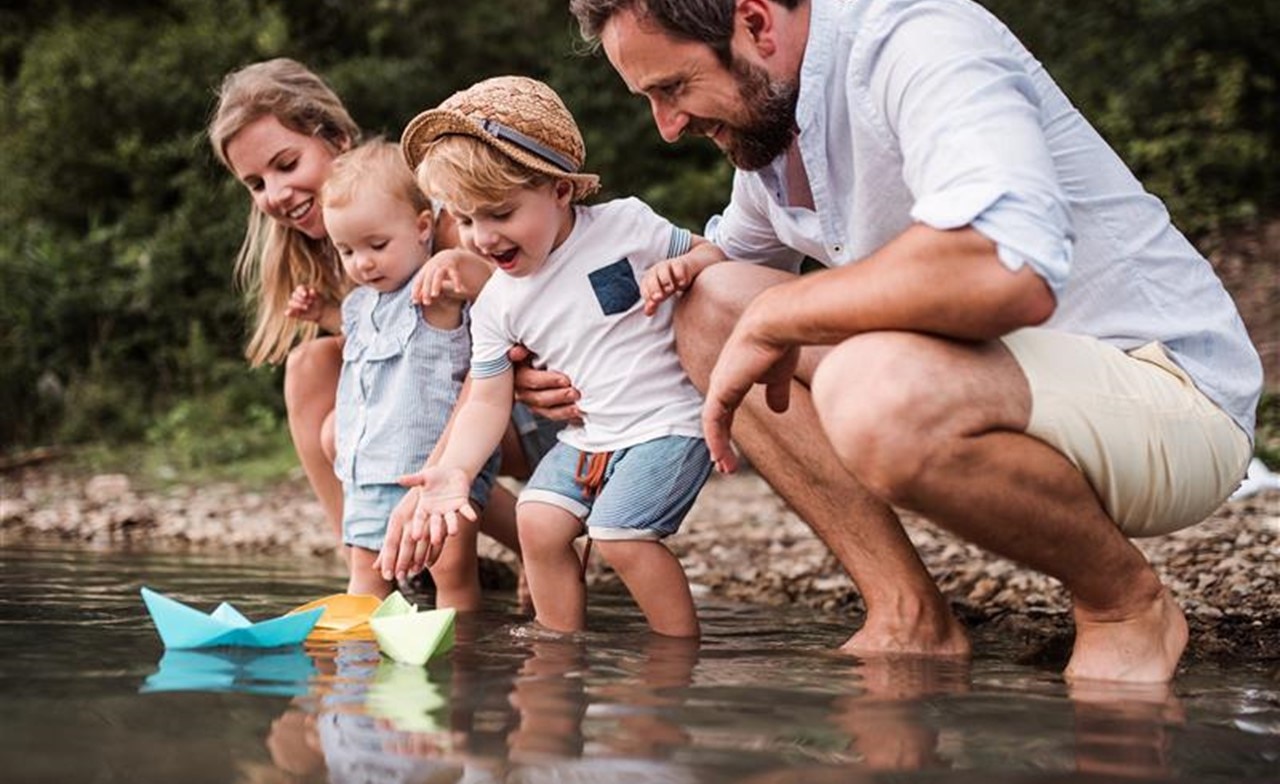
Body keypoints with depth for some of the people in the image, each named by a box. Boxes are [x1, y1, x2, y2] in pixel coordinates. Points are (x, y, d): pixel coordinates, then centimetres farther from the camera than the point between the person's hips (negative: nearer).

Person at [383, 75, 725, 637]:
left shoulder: (625, 224, -10)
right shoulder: (496, 305, 1)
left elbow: (714, 251, 1)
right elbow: (487, 401, 1)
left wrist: (680, 268, -23)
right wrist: (455, 468, -16)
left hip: (667, 422, -6)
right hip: (586, 437, 6)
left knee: (618, 533, -19)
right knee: (537, 520, -10)